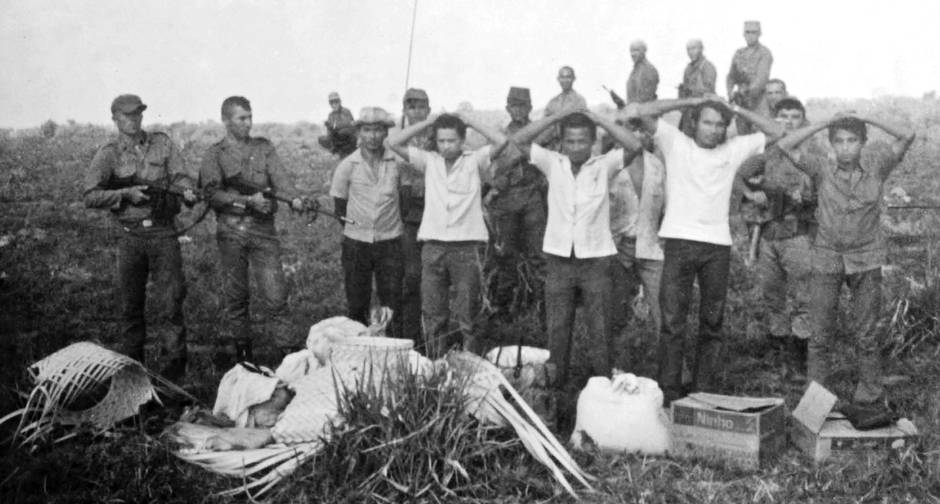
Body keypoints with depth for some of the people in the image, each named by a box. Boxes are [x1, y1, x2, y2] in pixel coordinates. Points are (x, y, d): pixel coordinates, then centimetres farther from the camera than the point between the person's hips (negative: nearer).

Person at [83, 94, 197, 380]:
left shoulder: (162, 143, 7)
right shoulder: (108, 155, 4)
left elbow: (181, 174, 0)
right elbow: (91, 196, -3)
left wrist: (187, 189, -22)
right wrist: (126, 193, -15)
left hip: (163, 231, 0)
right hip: (130, 235, 0)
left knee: (174, 294, -8)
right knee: (130, 301, 7)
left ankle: (176, 356, 7)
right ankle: (132, 363, 21)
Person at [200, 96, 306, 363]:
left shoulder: (264, 147, 12)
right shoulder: (215, 155, 6)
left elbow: (279, 176, -3)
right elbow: (213, 194, -5)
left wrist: (293, 198, -23)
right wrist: (248, 201, -17)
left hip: (263, 228, 1)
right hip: (231, 230, -1)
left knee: (275, 293, -6)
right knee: (235, 294, 7)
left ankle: (287, 352, -3)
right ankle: (242, 353, 20)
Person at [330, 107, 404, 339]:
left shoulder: (397, 162, -5)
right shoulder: (347, 166, -5)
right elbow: (339, 205, 6)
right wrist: (354, 225, 7)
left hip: (389, 242, 0)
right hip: (356, 242, 0)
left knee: (392, 303, 1)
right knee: (357, 304, 8)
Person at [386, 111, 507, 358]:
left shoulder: (475, 160, 2)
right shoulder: (429, 161, 8)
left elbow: (502, 141, -12)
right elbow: (393, 142, 2)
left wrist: (470, 121, -3)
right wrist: (428, 122, 2)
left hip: (466, 247, -2)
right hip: (433, 247, 3)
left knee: (467, 317, 3)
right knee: (432, 315, 8)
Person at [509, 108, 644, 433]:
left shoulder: (604, 165, 3)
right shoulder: (552, 163, 5)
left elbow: (635, 145, -9)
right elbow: (518, 140, -3)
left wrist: (598, 119, -7)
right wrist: (556, 117, -5)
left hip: (596, 260, -1)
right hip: (559, 259, 1)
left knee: (600, 333, 0)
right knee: (557, 333, 5)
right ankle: (558, 399, 13)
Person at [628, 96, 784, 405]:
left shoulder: (734, 149, 14)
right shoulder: (676, 143, 7)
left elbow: (776, 132, 16)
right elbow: (644, 112, -2)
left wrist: (736, 109, 9)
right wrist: (692, 101, 2)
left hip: (718, 244, 3)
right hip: (679, 240, -3)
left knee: (712, 324, 7)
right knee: (672, 322, -5)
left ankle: (705, 393, 15)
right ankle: (668, 395, 0)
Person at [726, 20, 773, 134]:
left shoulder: (765, 53, -4)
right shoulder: (738, 53, 15)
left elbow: (762, 78, -16)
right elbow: (731, 76, 16)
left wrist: (748, 91, -32)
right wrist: (730, 93, -3)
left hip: (758, 99, -5)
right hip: (741, 102, 5)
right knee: (742, 134, 5)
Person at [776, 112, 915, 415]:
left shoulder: (876, 165, -3)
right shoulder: (822, 168, -6)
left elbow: (907, 137, -13)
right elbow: (784, 146, -15)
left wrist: (868, 119, -9)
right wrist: (825, 123, -13)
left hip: (867, 262, 1)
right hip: (827, 259, 0)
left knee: (867, 335, 8)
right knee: (821, 334, 5)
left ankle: (869, 398, 19)